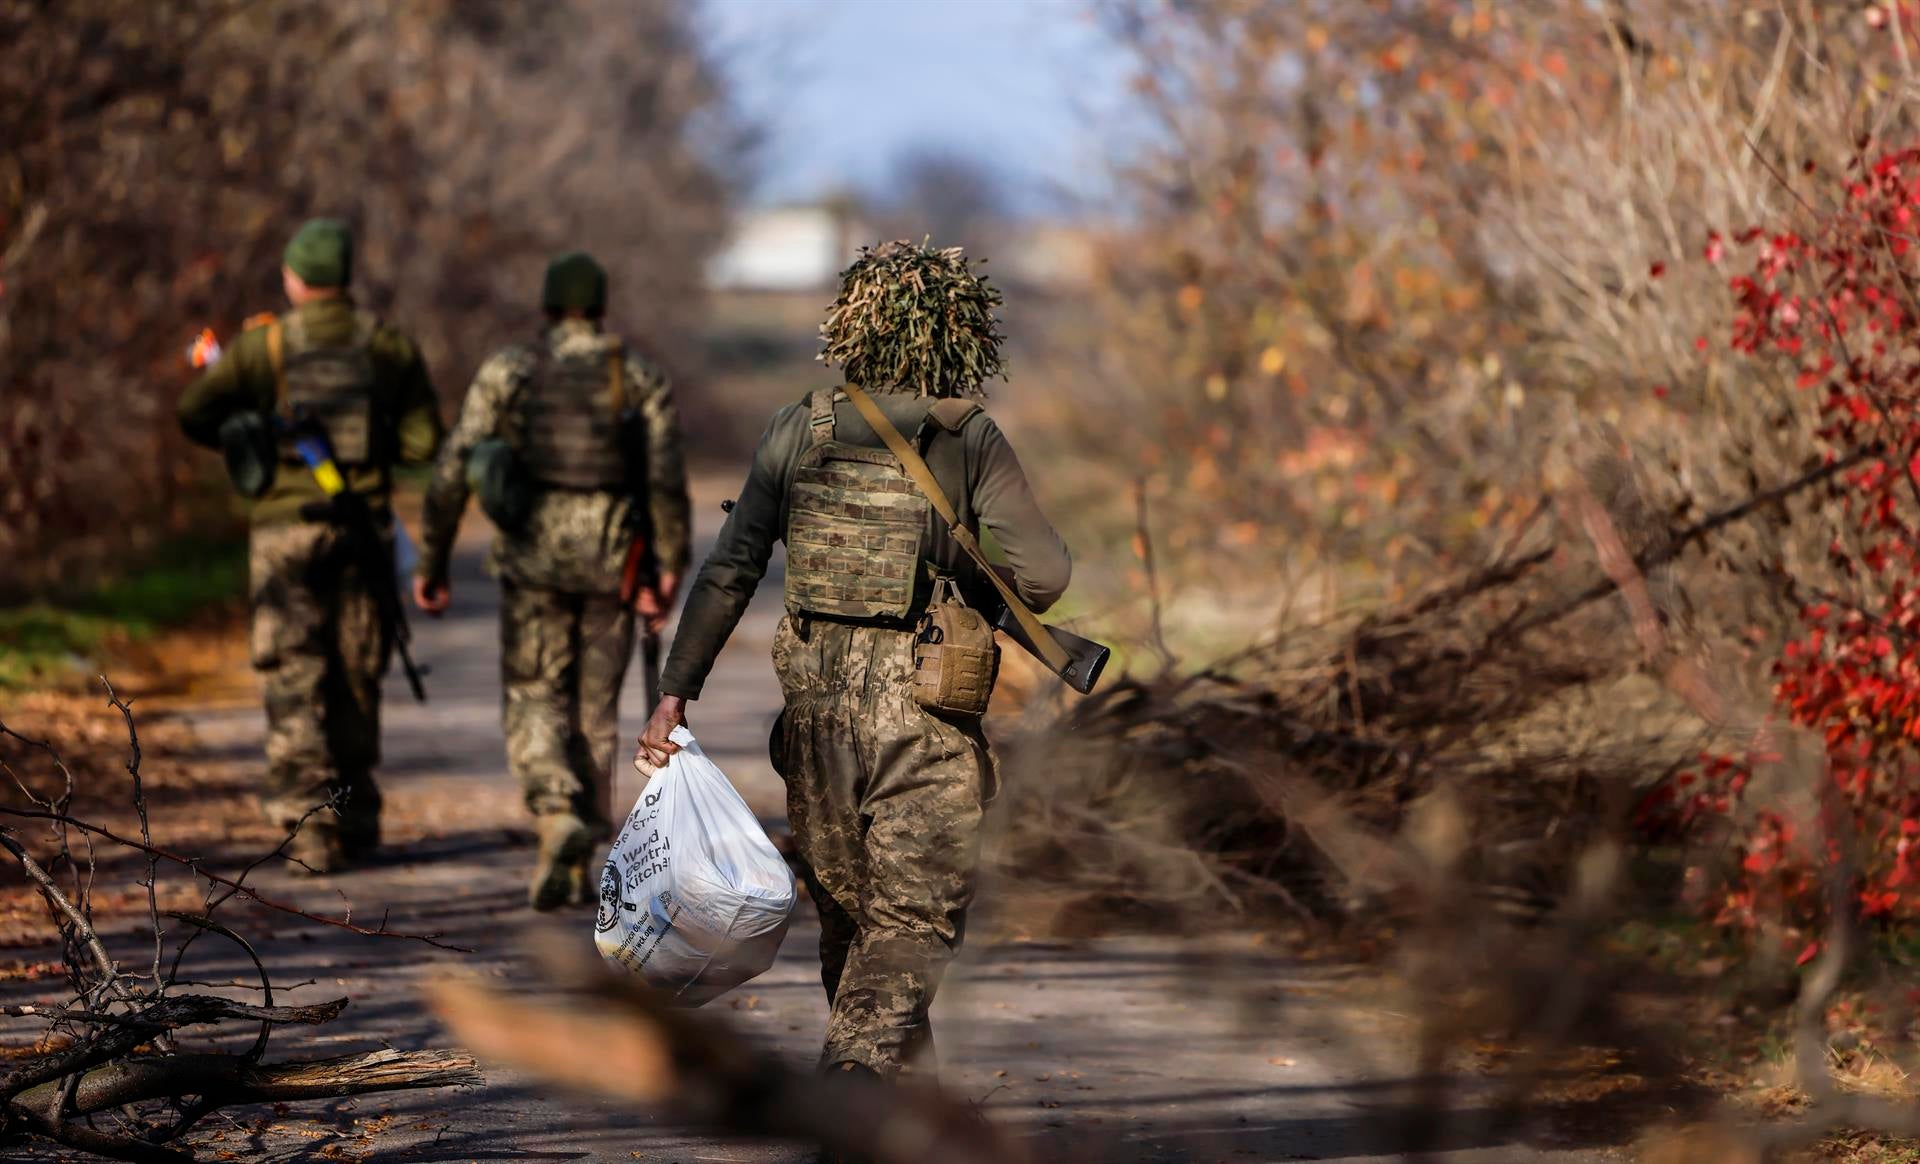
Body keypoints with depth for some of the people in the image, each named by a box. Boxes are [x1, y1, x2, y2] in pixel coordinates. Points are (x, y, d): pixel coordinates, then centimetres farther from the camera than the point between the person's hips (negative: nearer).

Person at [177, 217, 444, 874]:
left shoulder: (263, 344, -3)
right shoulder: (389, 346, 1)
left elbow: (194, 413, -8)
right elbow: (424, 442, 0)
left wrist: (246, 440, 12)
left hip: (285, 530, -2)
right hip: (363, 527, 2)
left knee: (295, 684, -1)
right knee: (355, 679, 14)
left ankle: (312, 825, -13)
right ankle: (356, 819, 20)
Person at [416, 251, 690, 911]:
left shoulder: (507, 371, 1)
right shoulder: (643, 378, 3)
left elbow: (453, 472, -3)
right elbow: (667, 480, -10)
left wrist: (432, 564, 4)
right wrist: (667, 576, -10)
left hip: (534, 554, -1)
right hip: (612, 560, 1)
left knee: (535, 703, 9)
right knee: (594, 712, 12)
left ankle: (559, 818, -20)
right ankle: (582, 870, 10)